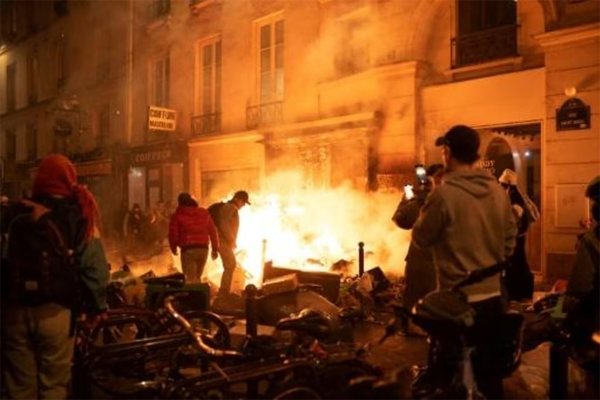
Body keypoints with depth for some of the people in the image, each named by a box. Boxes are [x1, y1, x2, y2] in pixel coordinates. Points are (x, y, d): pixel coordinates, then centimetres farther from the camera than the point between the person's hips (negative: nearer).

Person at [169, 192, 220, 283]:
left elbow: (173, 234, -2)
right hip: (203, 249, 4)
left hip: (188, 250, -4)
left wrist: (174, 248, 17)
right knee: (197, 278, 19)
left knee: (190, 280, -1)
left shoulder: (177, 215, 2)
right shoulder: (204, 213, 13)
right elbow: (213, 231, 12)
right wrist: (215, 249, 18)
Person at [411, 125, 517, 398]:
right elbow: (510, 240, 10)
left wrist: (425, 210, 9)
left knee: (444, 373, 8)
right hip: (492, 296, 6)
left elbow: (420, 239, -7)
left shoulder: (443, 194, -18)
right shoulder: (498, 192, 2)